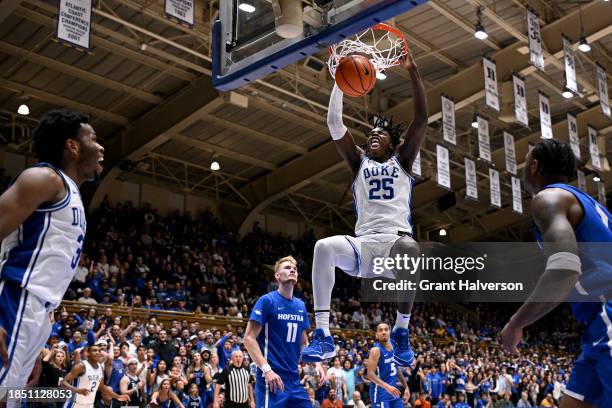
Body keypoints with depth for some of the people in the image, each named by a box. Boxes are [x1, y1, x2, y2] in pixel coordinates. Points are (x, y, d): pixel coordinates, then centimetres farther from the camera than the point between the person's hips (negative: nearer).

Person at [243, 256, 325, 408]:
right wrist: (266, 369, -20)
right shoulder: (267, 300, -7)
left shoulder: (301, 306, 13)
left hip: (295, 380, 7)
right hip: (272, 379, -7)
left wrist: (316, 363, 8)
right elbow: (249, 338, -12)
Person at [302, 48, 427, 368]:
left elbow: (421, 119, 7)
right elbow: (334, 124, 11)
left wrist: (412, 70, -1)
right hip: (363, 243, 2)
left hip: (396, 238, -2)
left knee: (408, 247, -40)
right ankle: (323, 336, -31)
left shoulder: (402, 159, 19)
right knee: (324, 247, -30)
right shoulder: (359, 161, 22)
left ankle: (401, 333, -24)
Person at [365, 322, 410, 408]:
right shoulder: (376, 350, -15)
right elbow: (370, 374, -22)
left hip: (394, 390, 8)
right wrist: (387, 386, -33)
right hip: (380, 392, -8)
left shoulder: (394, 346, 8)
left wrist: (406, 386, 19)